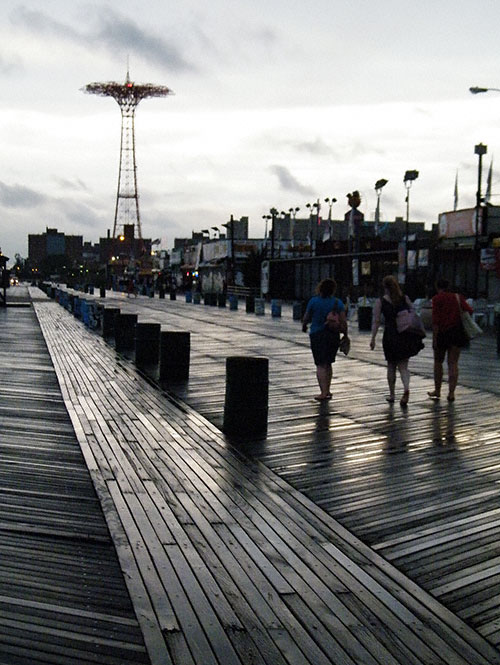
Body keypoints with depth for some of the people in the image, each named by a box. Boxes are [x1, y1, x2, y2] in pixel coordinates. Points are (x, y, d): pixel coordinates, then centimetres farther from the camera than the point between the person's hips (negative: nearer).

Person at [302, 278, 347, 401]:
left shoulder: (314, 301, -6)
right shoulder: (338, 302, -1)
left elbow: (306, 318, 2)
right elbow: (343, 321, -4)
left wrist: (304, 326, 22)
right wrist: (345, 335, 7)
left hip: (317, 335, -3)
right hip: (334, 335, 3)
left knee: (321, 364, -2)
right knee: (328, 363, 18)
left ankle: (323, 392, -13)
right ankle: (327, 391, 21)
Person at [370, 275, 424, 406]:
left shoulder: (380, 301, -3)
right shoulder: (405, 298, 4)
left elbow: (376, 321, -5)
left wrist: (373, 338, -2)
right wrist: (415, 334, 14)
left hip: (390, 335, -2)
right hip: (406, 335, 2)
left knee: (391, 366, 13)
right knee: (403, 365, 7)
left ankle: (392, 395, 21)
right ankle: (406, 388, -19)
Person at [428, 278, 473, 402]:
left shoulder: (437, 298, -4)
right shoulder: (458, 297, 9)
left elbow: (436, 320, -11)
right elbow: (469, 310, -3)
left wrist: (435, 338, -13)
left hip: (443, 332, -3)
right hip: (458, 332, 3)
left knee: (438, 362, 13)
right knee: (453, 363, 5)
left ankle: (437, 390, 22)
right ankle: (451, 393, 0)